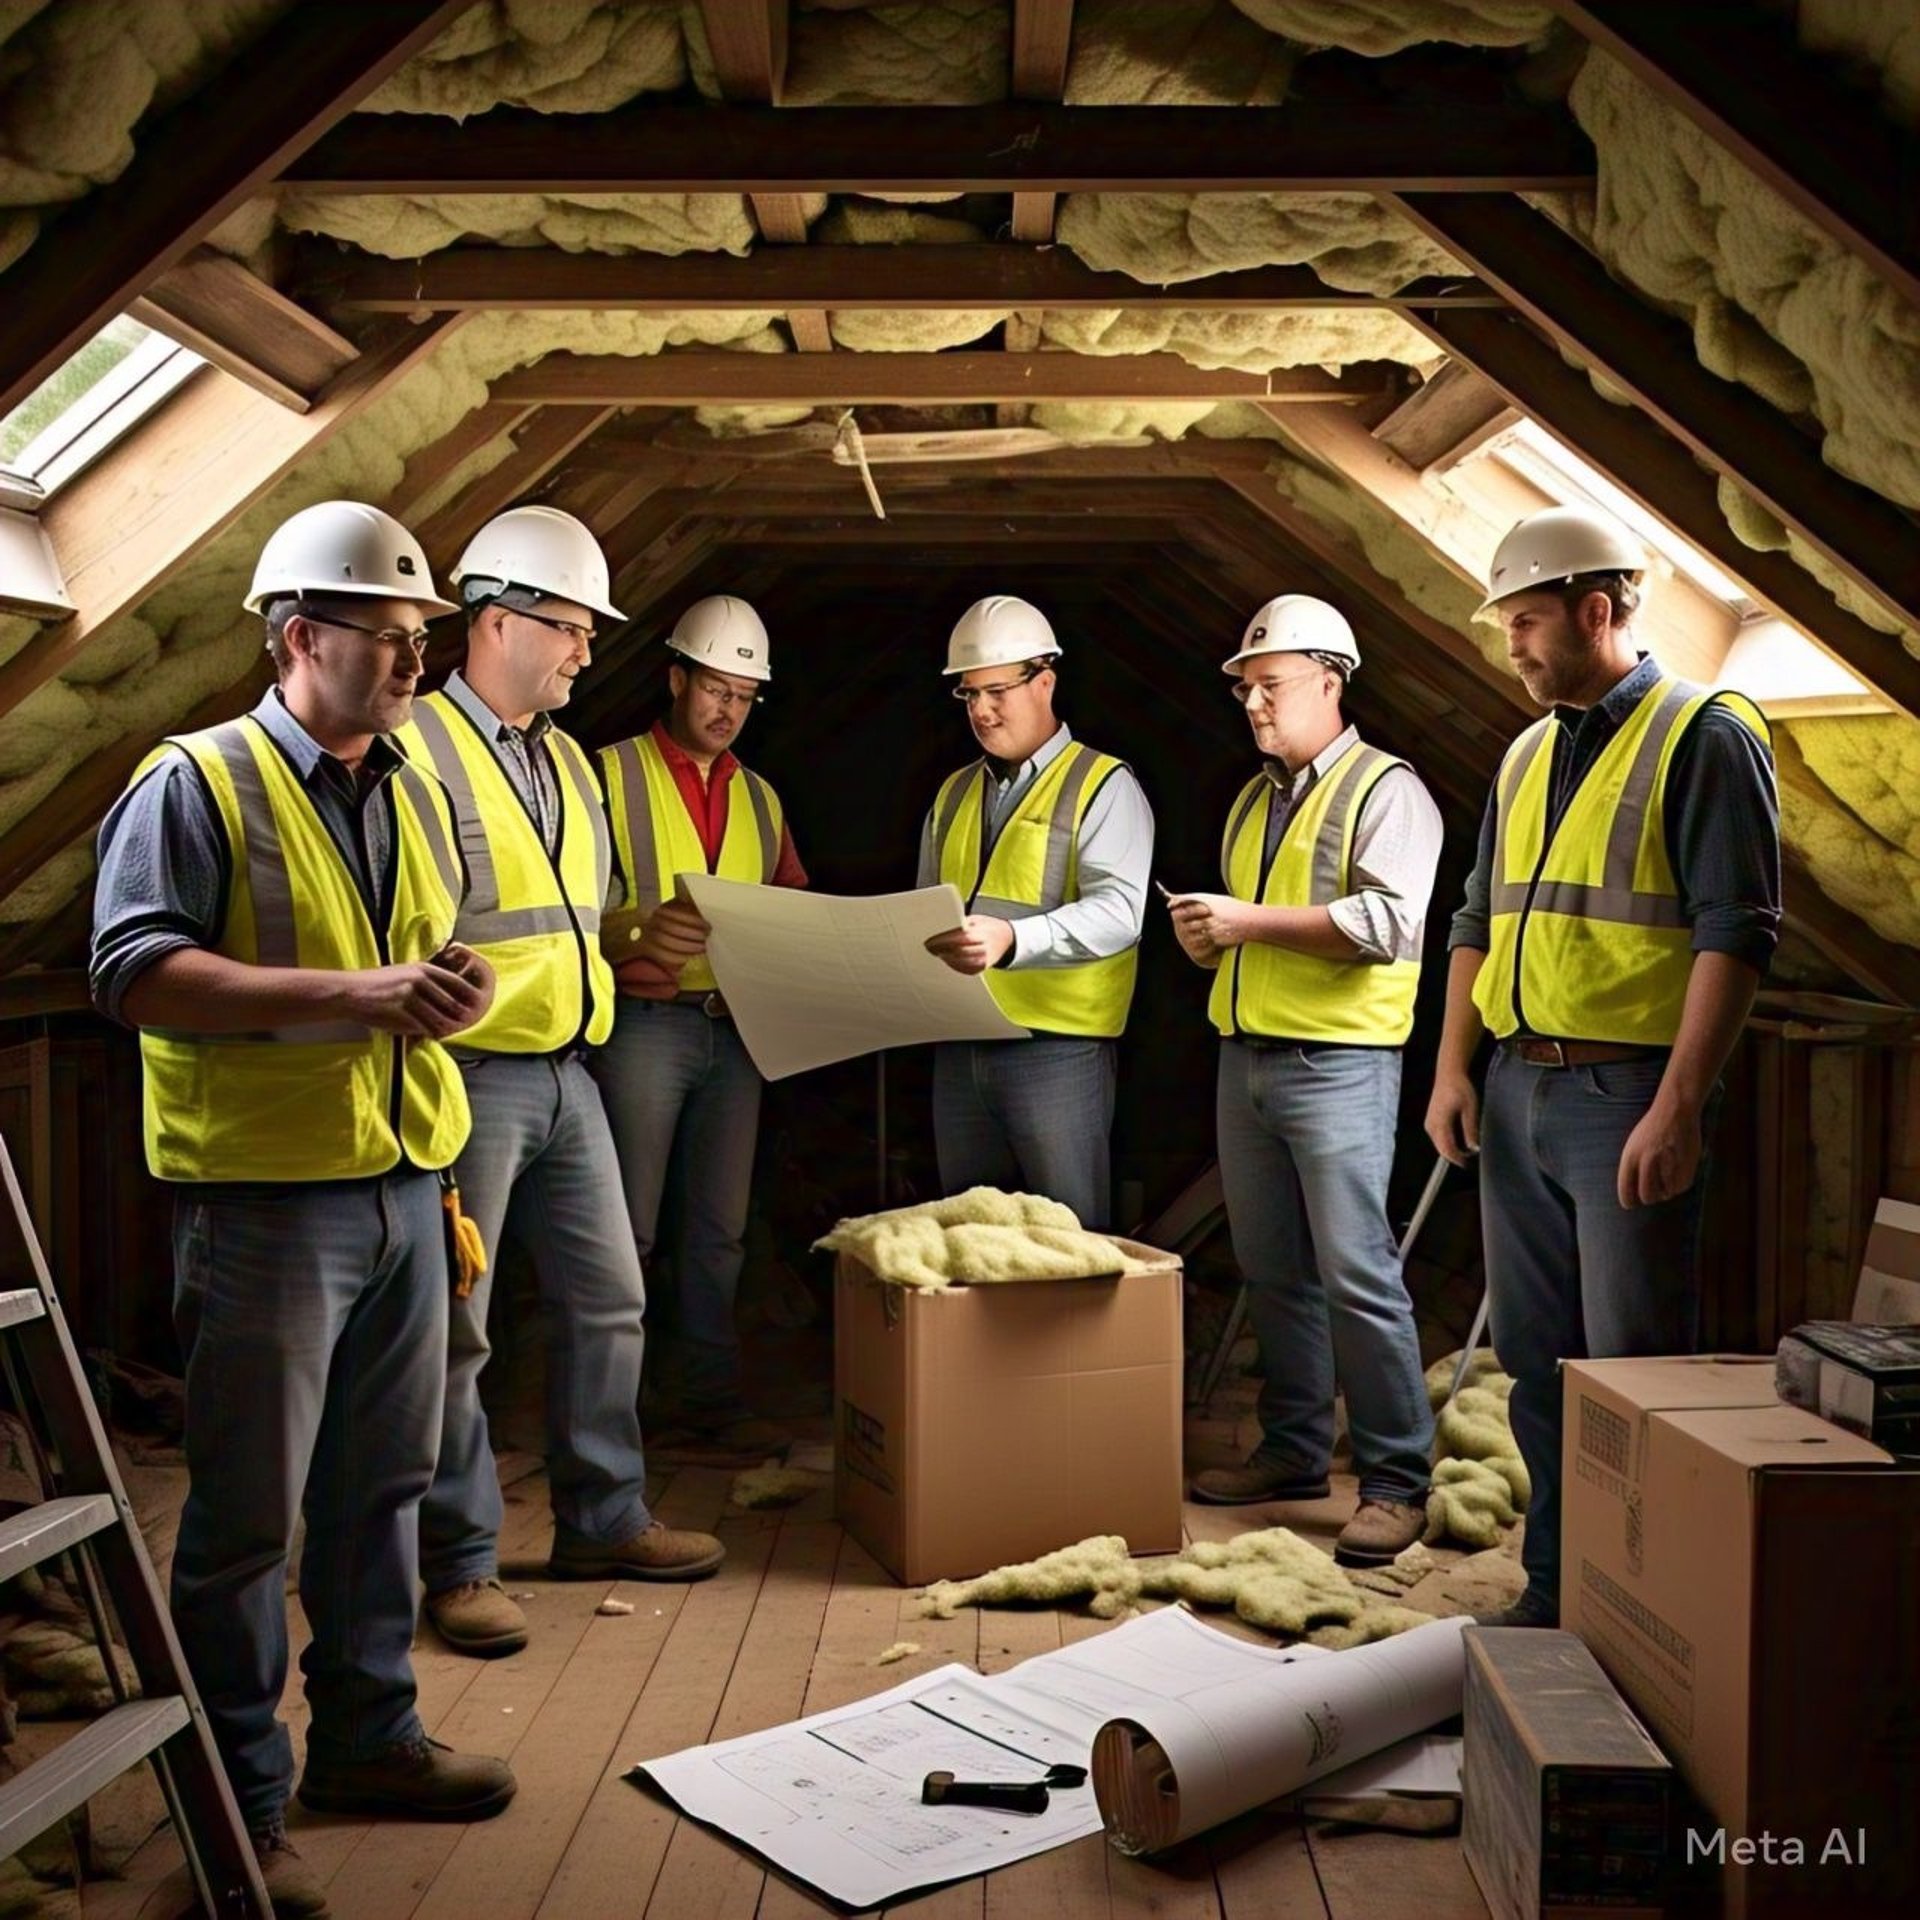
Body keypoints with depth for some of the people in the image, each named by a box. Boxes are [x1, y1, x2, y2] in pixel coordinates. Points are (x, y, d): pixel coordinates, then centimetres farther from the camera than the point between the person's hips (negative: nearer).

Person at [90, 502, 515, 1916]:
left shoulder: (416, 795, 15)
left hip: (405, 1190, 7)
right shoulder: (197, 783, -7)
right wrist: (349, 993, -23)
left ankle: (368, 1735, 31)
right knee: (249, 1515, 2)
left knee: (383, 1486, 15)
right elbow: (133, 971, -16)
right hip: (266, 1199, -7)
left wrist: (453, 991, 0)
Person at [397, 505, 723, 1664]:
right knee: (455, 1327, 0)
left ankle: (603, 1520, 28)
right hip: (471, 1075, -8)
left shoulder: (567, 761, 17)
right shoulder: (419, 745, -10)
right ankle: (462, 1563, 12)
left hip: (566, 1071, 9)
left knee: (607, 1301, 14)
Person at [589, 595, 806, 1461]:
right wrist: (641, 925, -26)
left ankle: (708, 1397, 18)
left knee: (719, 1228, 9)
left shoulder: (760, 797, 18)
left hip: (736, 1031, 5)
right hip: (645, 1024, -5)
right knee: (628, 1227, -3)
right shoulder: (613, 773, 0)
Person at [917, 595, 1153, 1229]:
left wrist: (1012, 939, -32)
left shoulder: (1104, 786, -4)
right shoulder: (953, 793, 17)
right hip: (958, 1047, 6)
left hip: (1057, 1047, -6)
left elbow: (1117, 911, -18)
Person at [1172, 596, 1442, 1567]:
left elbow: (1387, 923, -19)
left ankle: (1396, 1480, -1)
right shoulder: (1254, 799, 20)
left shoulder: (1384, 789, -5)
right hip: (1245, 1053, 8)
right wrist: (1206, 934, 6)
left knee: (1356, 1272, -9)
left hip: (1337, 1061, -8)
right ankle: (1293, 1450, 23)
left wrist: (1252, 921, -18)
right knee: (1272, 1271, 12)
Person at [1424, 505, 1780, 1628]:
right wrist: (1454, 1066, 9)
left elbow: (1736, 933, -14)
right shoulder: (1530, 755, 16)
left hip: (1629, 1096, -7)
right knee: (1538, 1362, 13)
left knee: (1633, 1369, -1)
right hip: (1517, 1091, 7)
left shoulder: (1707, 736, -6)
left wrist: (1678, 1106, -20)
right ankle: (1554, 1592, 26)